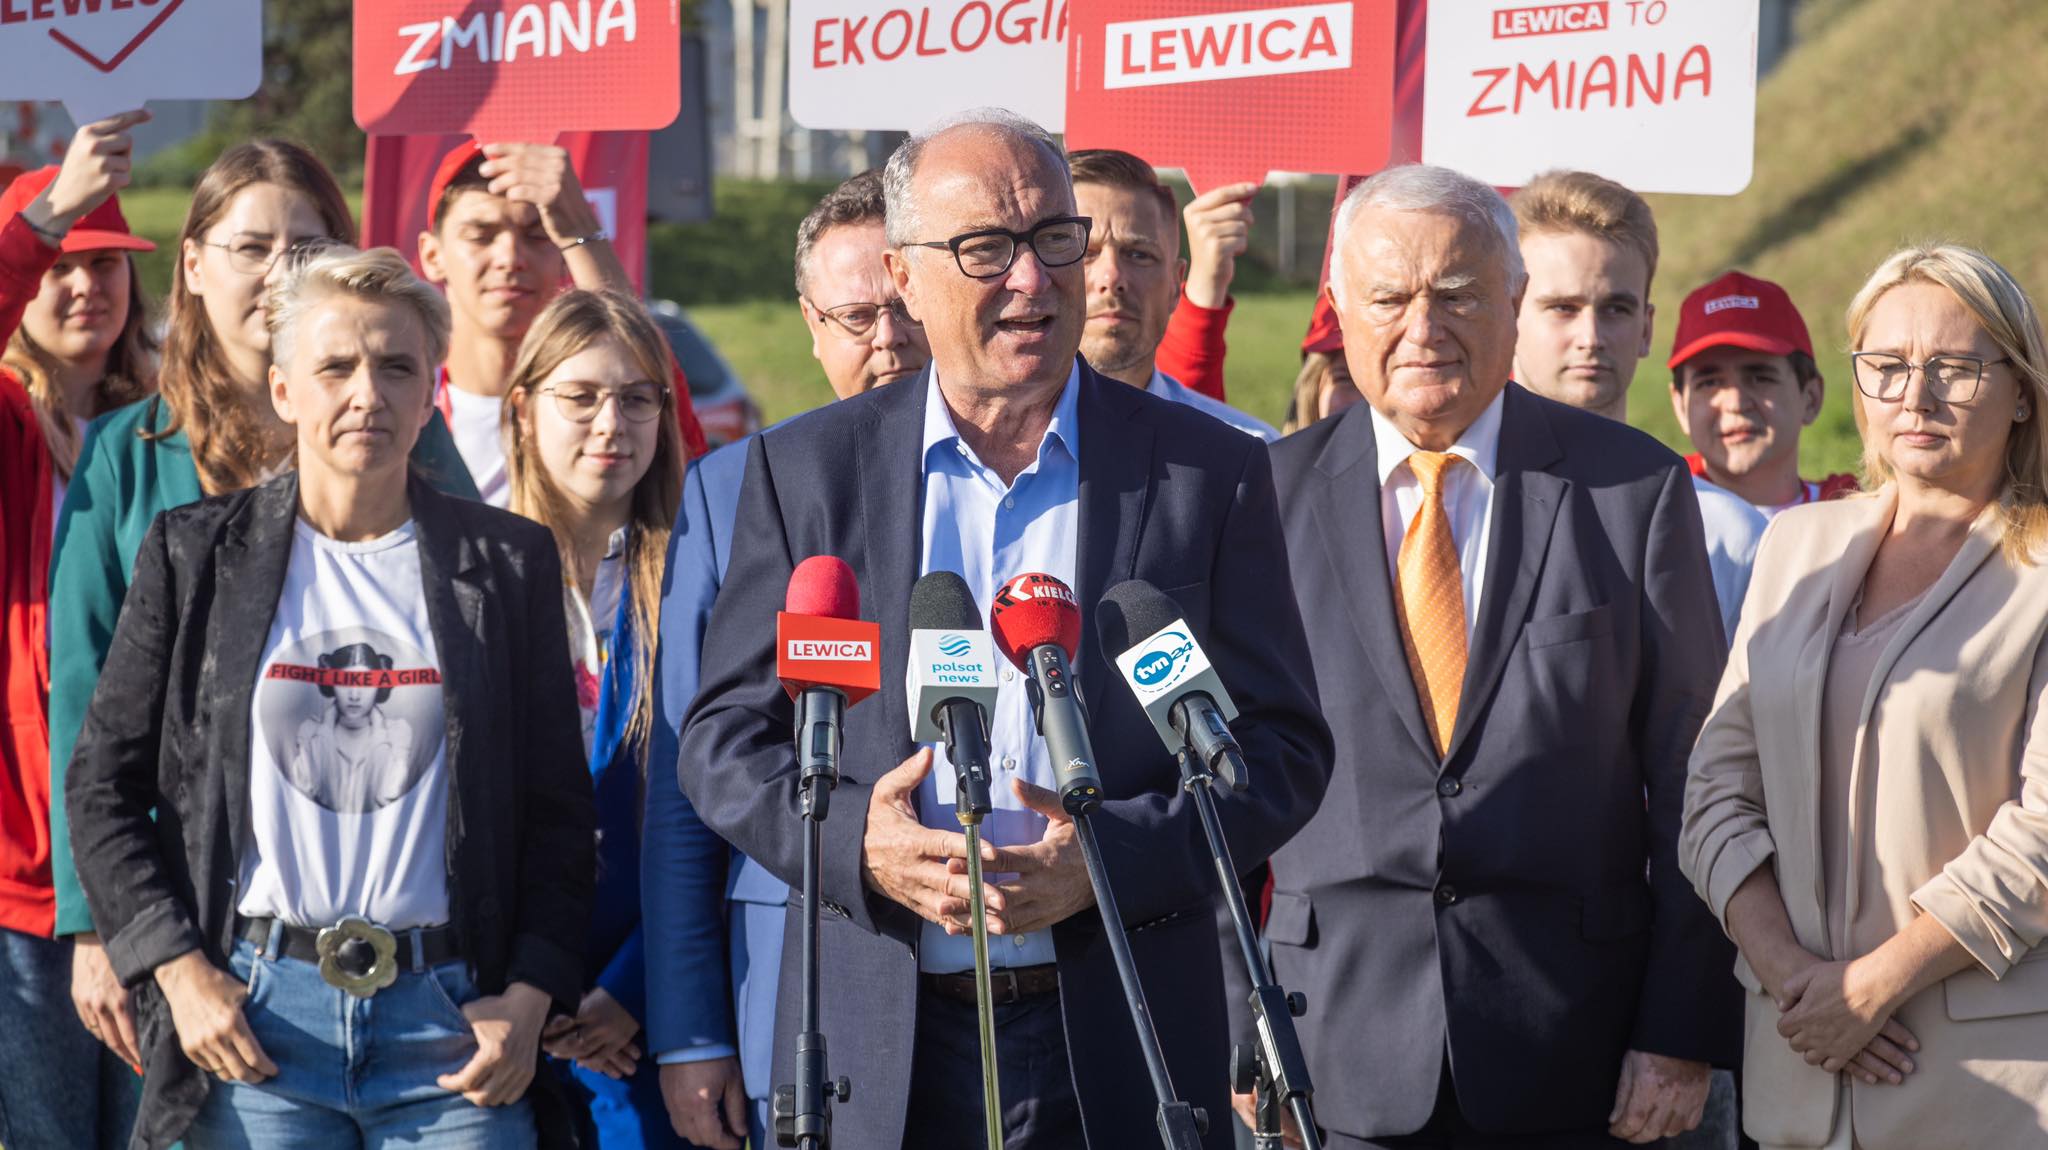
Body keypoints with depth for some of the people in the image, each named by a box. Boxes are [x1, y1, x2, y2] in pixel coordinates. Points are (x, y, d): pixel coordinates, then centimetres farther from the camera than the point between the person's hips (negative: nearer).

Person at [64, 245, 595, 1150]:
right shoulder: (196, 555, 7)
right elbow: (103, 784, 8)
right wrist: (178, 969, -4)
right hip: (252, 1016, 0)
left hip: (450, 1017, 0)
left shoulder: (506, 562, 9)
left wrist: (530, 997, -3)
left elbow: (558, 810, 9)